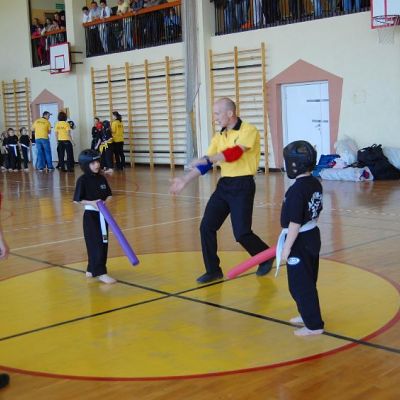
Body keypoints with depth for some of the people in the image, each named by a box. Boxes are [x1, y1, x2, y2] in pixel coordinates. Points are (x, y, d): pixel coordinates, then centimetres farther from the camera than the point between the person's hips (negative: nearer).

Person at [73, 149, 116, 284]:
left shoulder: (102, 178, 5)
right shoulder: (83, 180, -10)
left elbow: (109, 195, 10)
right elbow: (77, 200, -10)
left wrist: (105, 202, -11)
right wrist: (91, 202, -22)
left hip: (102, 214, 6)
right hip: (90, 215, -6)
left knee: (103, 243, 11)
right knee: (96, 244, -6)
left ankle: (92, 270, 25)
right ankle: (100, 273, -4)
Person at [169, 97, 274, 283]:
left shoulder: (249, 130, -10)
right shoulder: (219, 136, 11)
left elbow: (234, 153, -25)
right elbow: (206, 163, 10)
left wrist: (206, 158, -24)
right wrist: (185, 180, 2)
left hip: (242, 186, -7)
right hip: (224, 184, 7)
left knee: (241, 233, -7)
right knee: (206, 227, 1)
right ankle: (213, 270, 15)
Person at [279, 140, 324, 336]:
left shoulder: (296, 190, -24)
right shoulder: (315, 184, 3)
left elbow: (295, 223, -24)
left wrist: (286, 248, -18)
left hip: (299, 241, -9)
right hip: (313, 236, 9)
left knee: (300, 285, 1)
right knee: (307, 282, 22)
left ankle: (314, 325, 8)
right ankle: (308, 315, 37)